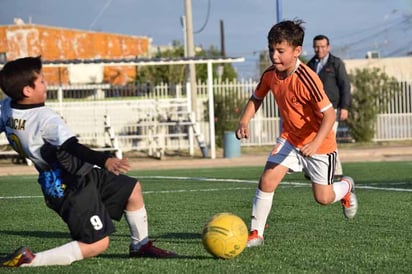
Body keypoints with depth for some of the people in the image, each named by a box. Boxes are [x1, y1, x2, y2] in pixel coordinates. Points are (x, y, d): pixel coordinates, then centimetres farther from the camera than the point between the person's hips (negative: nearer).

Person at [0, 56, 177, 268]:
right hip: (71, 190, -11)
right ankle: (27, 260, -12)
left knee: (133, 188, 19)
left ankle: (141, 246, 34)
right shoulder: (46, 119, -29)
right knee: (97, 245, -8)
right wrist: (105, 160, -49)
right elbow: (73, 148, -39)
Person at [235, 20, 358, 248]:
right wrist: (244, 121, -9)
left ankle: (346, 186, 39)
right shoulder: (270, 75, -10)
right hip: (289, 138, 5)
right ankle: (255, 233, -4)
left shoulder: (306, 79, -30)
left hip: (318, 142, -5)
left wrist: (315, 143, -41)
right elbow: (256, 99, 9)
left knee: (323, 198, 4)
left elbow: (329, 114, -29)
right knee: (267, 180, -14)